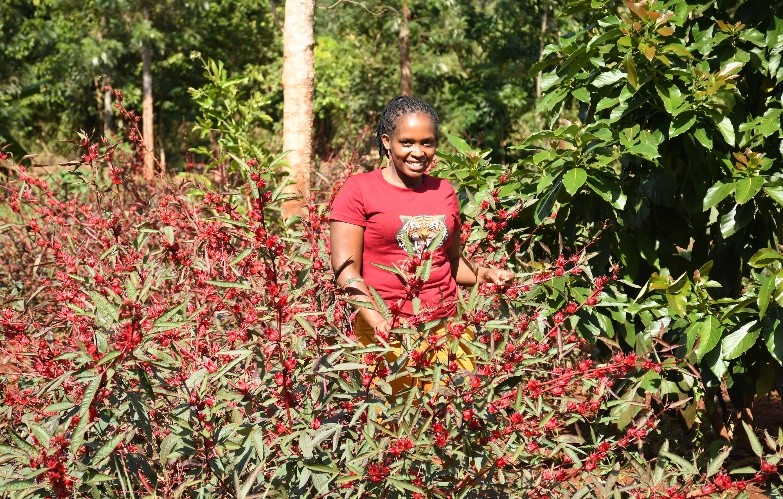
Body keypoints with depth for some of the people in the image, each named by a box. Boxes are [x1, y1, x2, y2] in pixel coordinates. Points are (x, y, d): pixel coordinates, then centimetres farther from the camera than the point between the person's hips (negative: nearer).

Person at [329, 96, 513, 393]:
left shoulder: (444, 191, 14)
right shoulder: (359, 190, -1)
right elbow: (346, 270, -7)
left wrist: (483, 275, 4)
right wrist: (378, 322, -19)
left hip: (447, 329, 4)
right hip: (386, 334, -4)